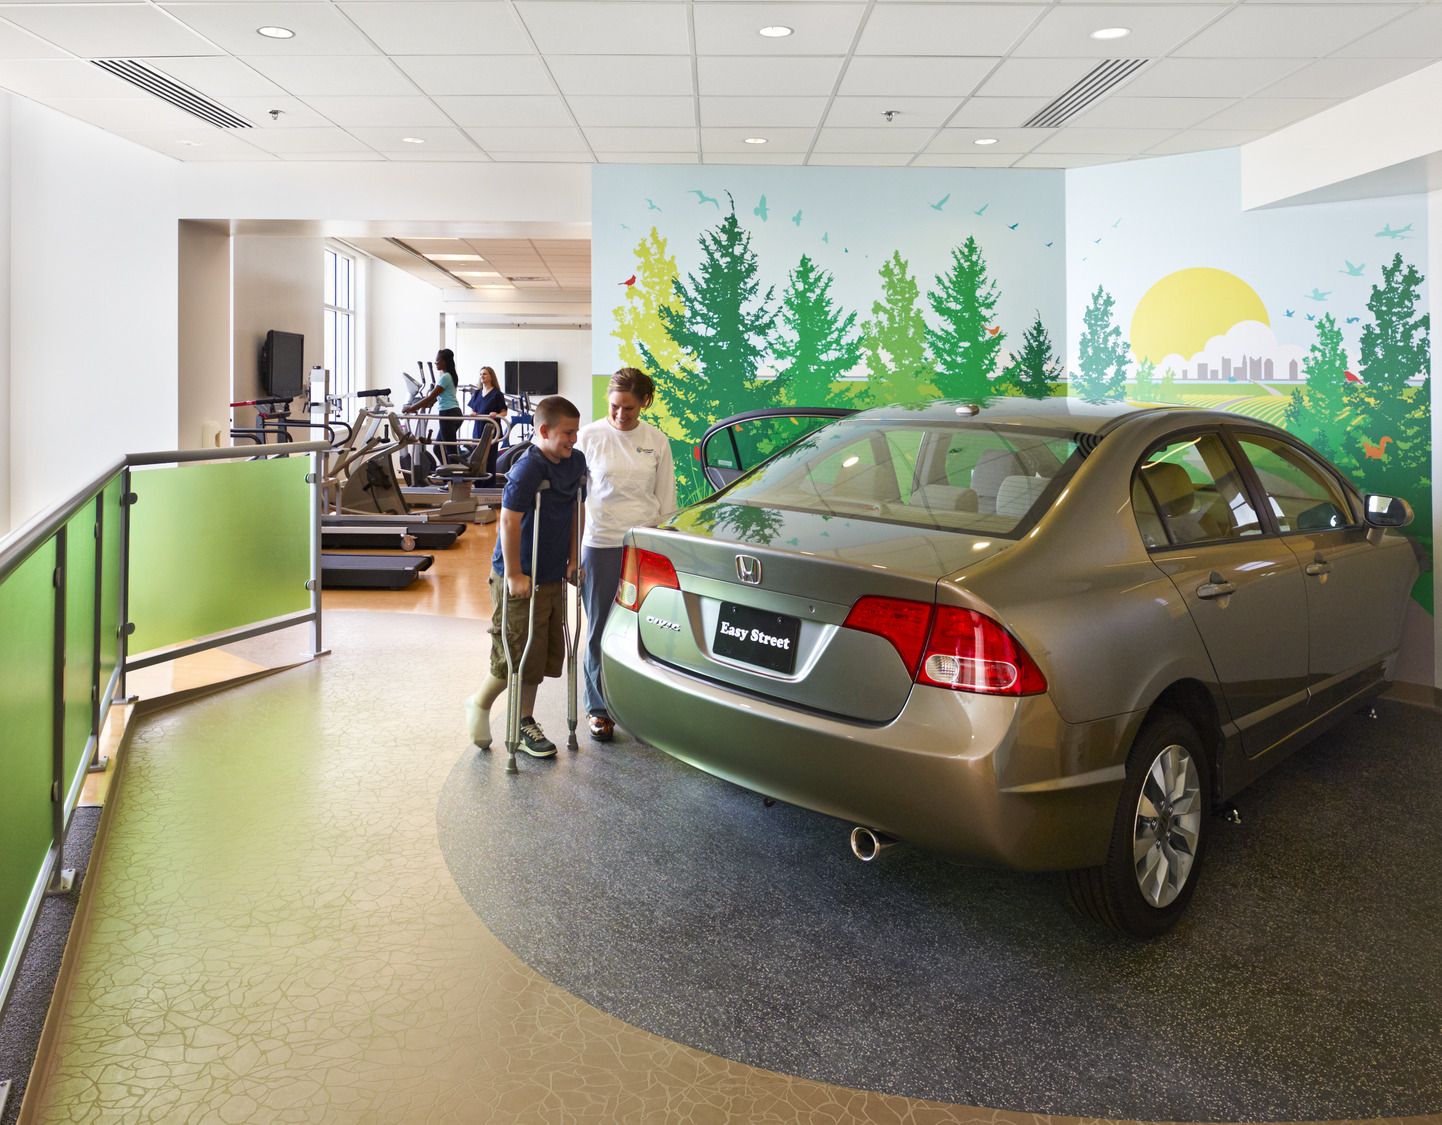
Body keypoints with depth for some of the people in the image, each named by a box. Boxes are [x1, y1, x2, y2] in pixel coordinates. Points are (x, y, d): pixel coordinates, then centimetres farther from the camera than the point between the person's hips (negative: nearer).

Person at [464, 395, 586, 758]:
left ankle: (525, 722, 26)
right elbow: (509, 521, -21)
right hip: (520, 578, -8)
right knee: (519, 653, -1)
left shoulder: (576, 462, 5)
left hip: (553, 575, 8)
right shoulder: (527, 469, -20)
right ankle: (480, 705, 25)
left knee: (546, 653, 12)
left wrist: (573, 560, 15)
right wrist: (514, 574, -21)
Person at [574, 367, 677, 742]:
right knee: (600, 629, 5)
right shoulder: (589, 437, -2)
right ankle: (600, 709, 20)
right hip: (600, 545, -1)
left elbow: (666, 499, 9)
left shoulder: (657, 441, 3)